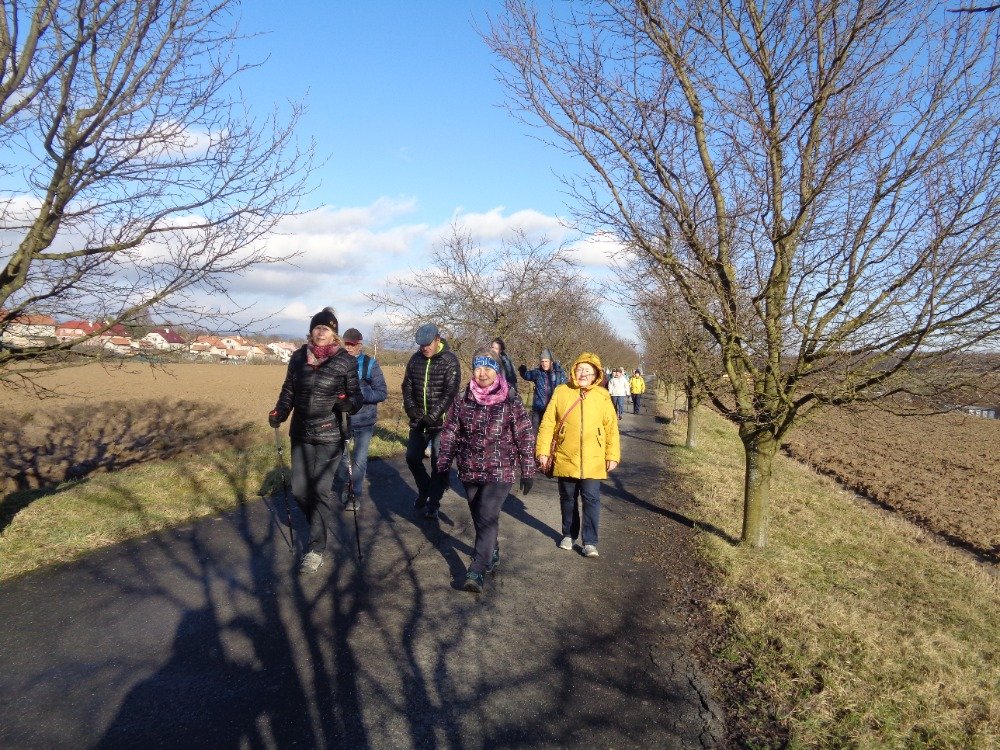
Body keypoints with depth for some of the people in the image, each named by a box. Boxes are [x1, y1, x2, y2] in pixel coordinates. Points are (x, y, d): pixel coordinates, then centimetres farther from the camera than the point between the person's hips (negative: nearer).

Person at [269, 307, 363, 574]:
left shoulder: (346, 361, -6)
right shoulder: (298, 357, 3)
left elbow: (356, 395, -3)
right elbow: (288, 390, 12)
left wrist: (348, 402, -25)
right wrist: (279, 413, -4)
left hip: (330, 436, -4)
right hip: (301, 434, 4)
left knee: (321, 489, -4)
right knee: (299, 489, 8)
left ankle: (316, 548, 8)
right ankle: (321, 524, 36)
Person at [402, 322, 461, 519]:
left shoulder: (450, 360, -10)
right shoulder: (415, 359, 6)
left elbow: (450, 392, -17)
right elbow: (407, 385, 10)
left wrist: (433, 416, -22)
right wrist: (411, 408, -6)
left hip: (441, 421, -5)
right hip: (419, 421, 5)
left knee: (439, 463, 0)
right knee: (412, 458, 11)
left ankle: (433, 502, 13)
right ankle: (424, 490, 34)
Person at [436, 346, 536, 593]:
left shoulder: (511, 403, -7)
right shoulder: (462, 401, 0)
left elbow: (525, 437, -3)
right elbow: (449, 435, 5)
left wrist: (527, 472, -3)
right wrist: (443, 468, 6)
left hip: (499, 471, -4)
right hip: (470, 471, 4)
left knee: (488, 518, -13)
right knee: (480, 518, 16)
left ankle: (477, 571, -8)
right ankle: (492, 554, 38)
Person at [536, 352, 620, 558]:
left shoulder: (602, 396, -1)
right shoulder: (561, 392, -3)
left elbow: (611, 428, 2)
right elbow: (547, 423, -2)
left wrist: (612, 456, 0)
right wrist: (542, 450, -5)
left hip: (593, 461, -1)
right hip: (565, 458, 1)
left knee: (591, 499, 0)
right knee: (567, 498, 15)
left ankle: (590, 542, 11)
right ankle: (569, 535, 33)